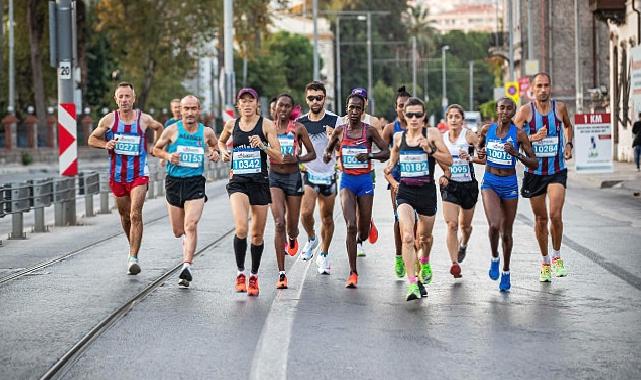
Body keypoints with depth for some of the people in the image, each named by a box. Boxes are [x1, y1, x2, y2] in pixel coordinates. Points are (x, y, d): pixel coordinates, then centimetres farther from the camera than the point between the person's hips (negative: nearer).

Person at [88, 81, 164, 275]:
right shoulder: (108, 120, -4)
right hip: (117, 175, 2)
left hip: (139, 175, -2)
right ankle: (132, 248, 39)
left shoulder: (144, 119, -4)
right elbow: (92, 139, 7)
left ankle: (133, 257, -16)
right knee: (125, 215, 15)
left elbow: (159, 127, 18)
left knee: (135, 215, -16)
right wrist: (105, 144, -12)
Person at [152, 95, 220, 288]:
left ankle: (187, 266, -23)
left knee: (191, 225, -19)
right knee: (178, 231, 10)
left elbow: (216, 148, 19)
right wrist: (167, 156, -10)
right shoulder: (172, 130, -1)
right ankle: (186, 241, 45)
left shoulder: (207, 132, 1)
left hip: (195, 183, -1)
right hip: (174, 182, 1)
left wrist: (215, 154, -4)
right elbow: (156, 149, 10)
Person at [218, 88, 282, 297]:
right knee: (241, 229, -20)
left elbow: (279, 158, -6)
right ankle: (240, 273, -3)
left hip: (260, 182, 0)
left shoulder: (266, 125, -2)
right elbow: (221, 141, 28)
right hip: (238, 182, 0)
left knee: (257, 234, 9)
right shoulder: (231, 124, 6)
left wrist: (263, 146, -22)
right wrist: (224, 152, 7)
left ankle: (254, 276, 28)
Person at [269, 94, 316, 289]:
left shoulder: (298, 128, -1)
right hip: (274, 177, -1)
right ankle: (282, 274, -15)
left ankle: (292, 239, 53)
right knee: (279, 223, -16)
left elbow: (312, 153, 4)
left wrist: (297, 159, -13)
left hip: (293, 177, 1)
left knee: (292, 227, 11)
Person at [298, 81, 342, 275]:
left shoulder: (335, 121, -6)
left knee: (327, 218, 8)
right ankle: (311, 239, 12)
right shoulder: (299, 123, 0)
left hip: (328, 175, 0)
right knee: (306, 212, -18)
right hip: (308, 173, 0)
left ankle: (323, 255, 24)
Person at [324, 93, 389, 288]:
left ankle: (360, 237, 48)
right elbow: (328, 149, 18)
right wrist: (327, 155, -5)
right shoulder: (340, 131, 2)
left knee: (363, 231, 7)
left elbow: (386, 152, -1)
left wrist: (369, 155, -18)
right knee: (351, 226, -15)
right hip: (347, 180, 0)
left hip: (365, 181, 0)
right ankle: (353, 272, -9)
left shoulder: (369, 130, -3)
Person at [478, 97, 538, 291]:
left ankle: (506, 271, 31)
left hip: (509, 184, 0)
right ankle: (494, 258, 7)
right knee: (494, 225, -22)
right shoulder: (487, 129, -2)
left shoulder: (518, 134, -8)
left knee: (506, 232, 9)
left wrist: (516, 154, -24)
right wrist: (479, 155, -5)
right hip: (490, 182, 0)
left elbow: (534, 164, -8)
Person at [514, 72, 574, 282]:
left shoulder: (560, 107, 0)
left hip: (557, 171, 0)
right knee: (541, 219, 8)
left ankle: (557, 256, 6)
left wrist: (569, 144, 6)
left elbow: (568, 126, 22)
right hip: (534, 172, 0)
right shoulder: (525, 110, -7)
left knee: (555, 215, -16)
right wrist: (533, 138, -24)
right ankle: (545, 262, 25)